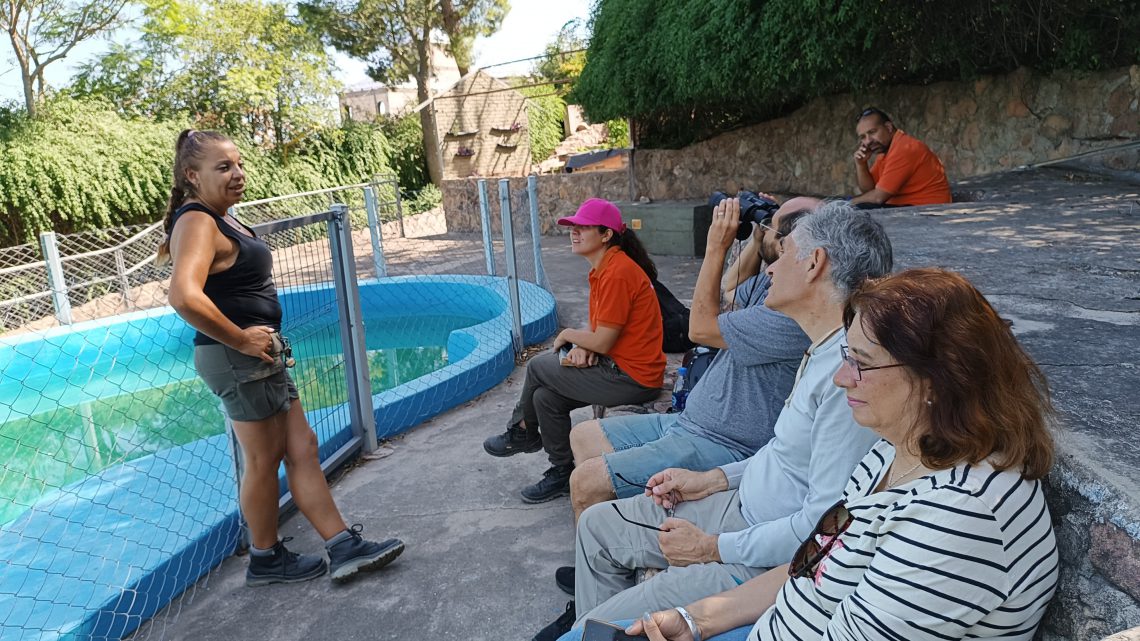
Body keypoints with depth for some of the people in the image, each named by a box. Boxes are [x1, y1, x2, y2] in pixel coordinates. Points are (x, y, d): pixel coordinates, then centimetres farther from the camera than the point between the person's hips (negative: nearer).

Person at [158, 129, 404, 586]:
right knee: (264, 459, 5)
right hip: (238, 359, -10)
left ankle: (344, 548, 16)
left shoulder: (219, 219, 14)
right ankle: (266, 559, 24)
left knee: (302, 449, 9)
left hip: (260, 355, 10)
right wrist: (240, 340, -23)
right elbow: (185, 297, -34)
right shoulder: (197, 223, -17)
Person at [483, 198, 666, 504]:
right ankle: (562, 473, 20)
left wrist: (568, 335, -2)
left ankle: (522, 432, 24)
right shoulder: (604, 267, 10)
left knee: (538, 366, 0)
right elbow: (599, 328, 14)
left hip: (631, 378, -9)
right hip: (620, 364, 9)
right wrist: (583, 347, -7)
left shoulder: (617, 273, -22)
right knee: (545, 396, 7)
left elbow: (602, 342, -20)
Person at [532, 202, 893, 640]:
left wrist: (713, 548, -17)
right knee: (596, 523, 17)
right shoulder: (823, 350, 4)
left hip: (768, 560, -10)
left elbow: (826, 522, -28)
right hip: (743, 505, 10)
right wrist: (711, 480, 10)